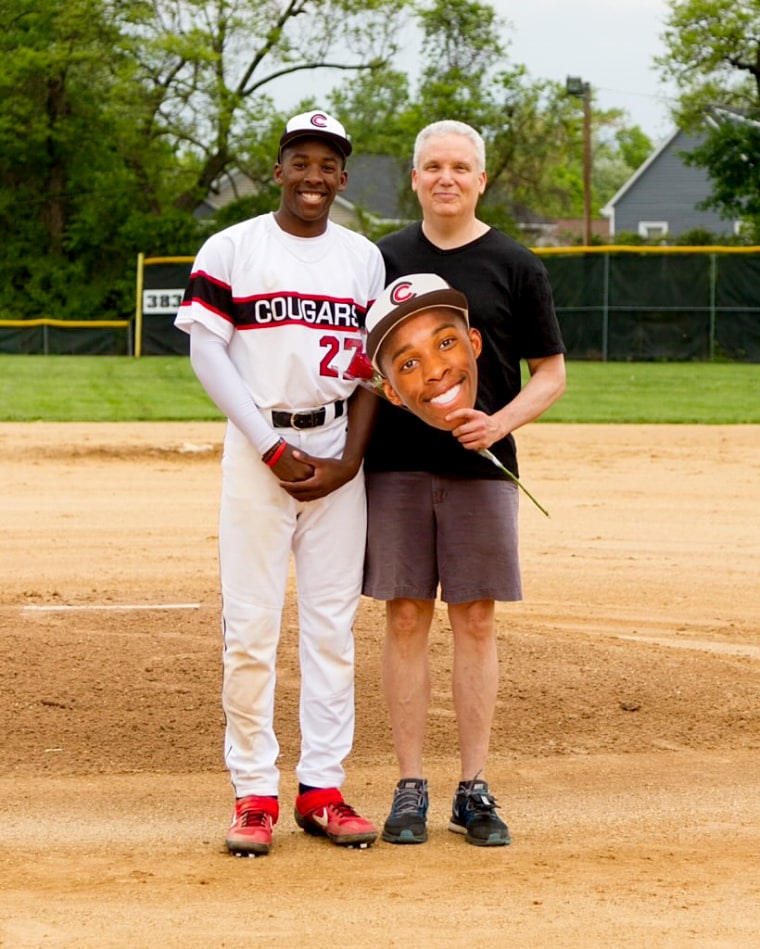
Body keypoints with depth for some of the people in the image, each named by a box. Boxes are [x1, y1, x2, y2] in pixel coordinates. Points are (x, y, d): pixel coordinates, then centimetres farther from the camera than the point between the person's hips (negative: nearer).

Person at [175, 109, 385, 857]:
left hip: (338, 453, 3)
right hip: (256, 448, -3)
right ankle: (254, 794, 1)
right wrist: (272, 449, -12)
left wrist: (350, 458, -5)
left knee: (332, 625, 4)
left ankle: (321, 788, 10)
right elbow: (207, 353, -5)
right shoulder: (231, 249, 1)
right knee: (250, 626, -5)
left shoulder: (365, 259, 11)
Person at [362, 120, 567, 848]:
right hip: (396, 466, 1)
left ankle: (473, 792, 8)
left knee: (475, 622, 1)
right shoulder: (383, 260, 8)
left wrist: (500, 422, -14)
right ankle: (410, 788, 7)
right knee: (406, 618, 2)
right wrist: (350, 448, -3)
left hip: (480, 468, -1)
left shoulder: (515, 267, 3)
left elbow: (552, 374, 4)